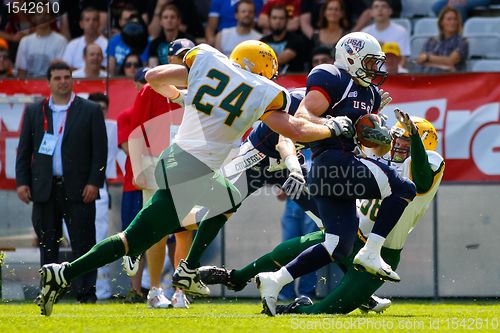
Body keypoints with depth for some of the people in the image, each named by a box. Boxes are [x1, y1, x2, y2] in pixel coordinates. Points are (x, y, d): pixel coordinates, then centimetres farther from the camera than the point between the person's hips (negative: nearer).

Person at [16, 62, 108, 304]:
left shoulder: (90, 111, 4)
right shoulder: (34, 112, 12)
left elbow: (100, 150, 1)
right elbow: (24, 150, 12)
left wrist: (94, 182, -8)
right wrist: (22, 181, 2)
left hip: (79, 190, -3)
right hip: (44, 190, 3)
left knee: (83, 245, -4)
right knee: (47, 245, 6)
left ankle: (86, 294, -3)